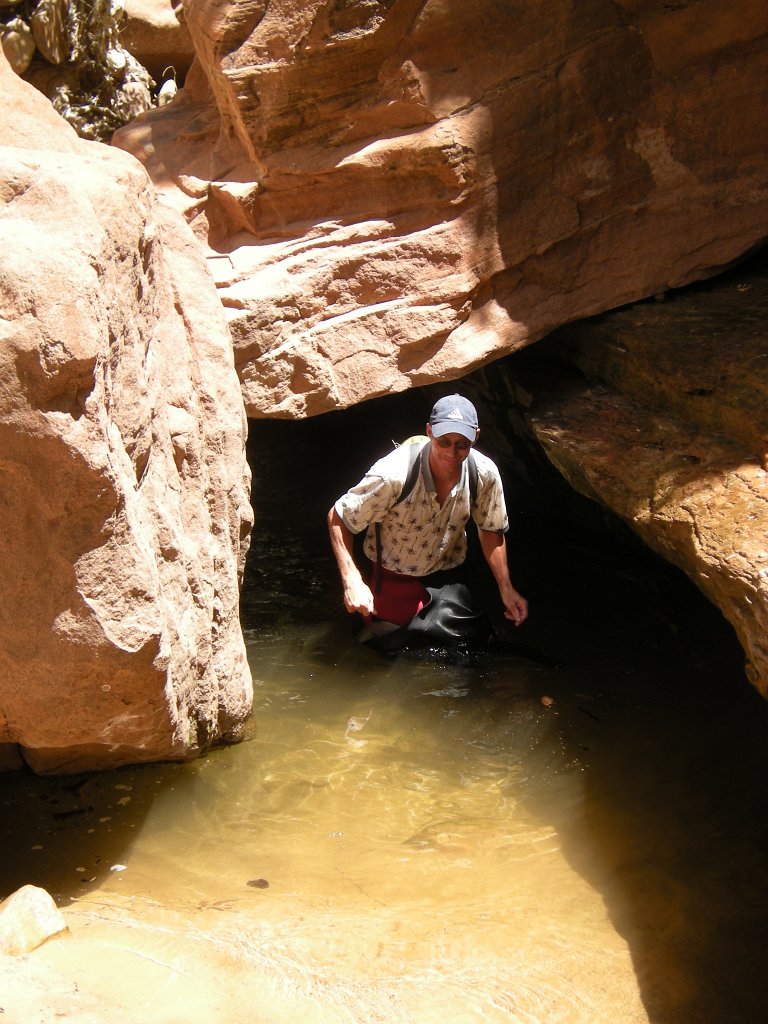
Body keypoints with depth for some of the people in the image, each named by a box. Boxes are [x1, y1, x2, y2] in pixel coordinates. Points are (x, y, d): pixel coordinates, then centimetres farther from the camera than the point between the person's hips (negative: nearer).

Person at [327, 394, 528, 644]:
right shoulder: (393, 475, -33)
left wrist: (505, 588, -1)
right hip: (392, 576, -3)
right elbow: (338, 518, -22)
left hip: (447, 575, 3)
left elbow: (491, 530, 0)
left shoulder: (485, 474, -20)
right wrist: (352, 581, -30)